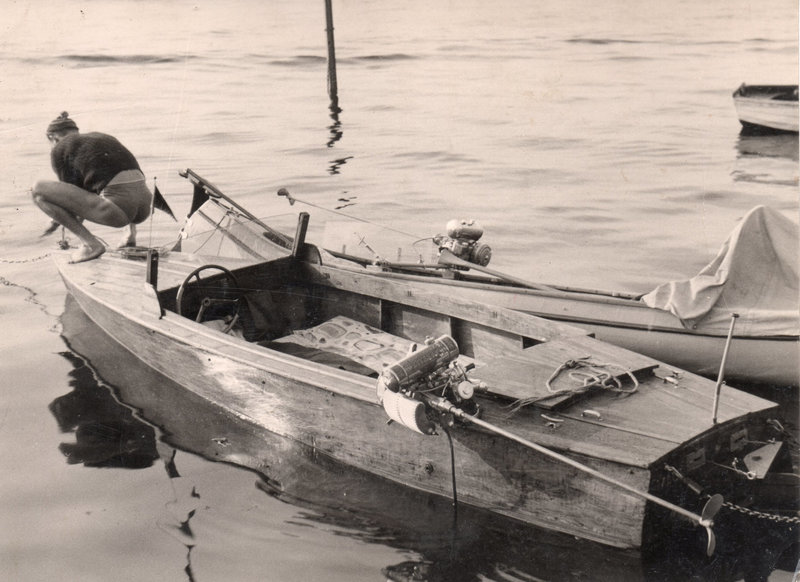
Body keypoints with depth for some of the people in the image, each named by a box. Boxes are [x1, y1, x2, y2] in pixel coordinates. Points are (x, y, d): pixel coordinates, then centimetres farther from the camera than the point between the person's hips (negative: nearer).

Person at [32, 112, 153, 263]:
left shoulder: (59, 149, 10)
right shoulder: (104, 137, 29)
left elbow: (73, 192, 12)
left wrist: (58, 219, 30)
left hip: (117, 209, -7)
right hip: (145, 208, 7)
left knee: (38, 189, 3)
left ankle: (91, 244, -1)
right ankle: (132, 232, 21)